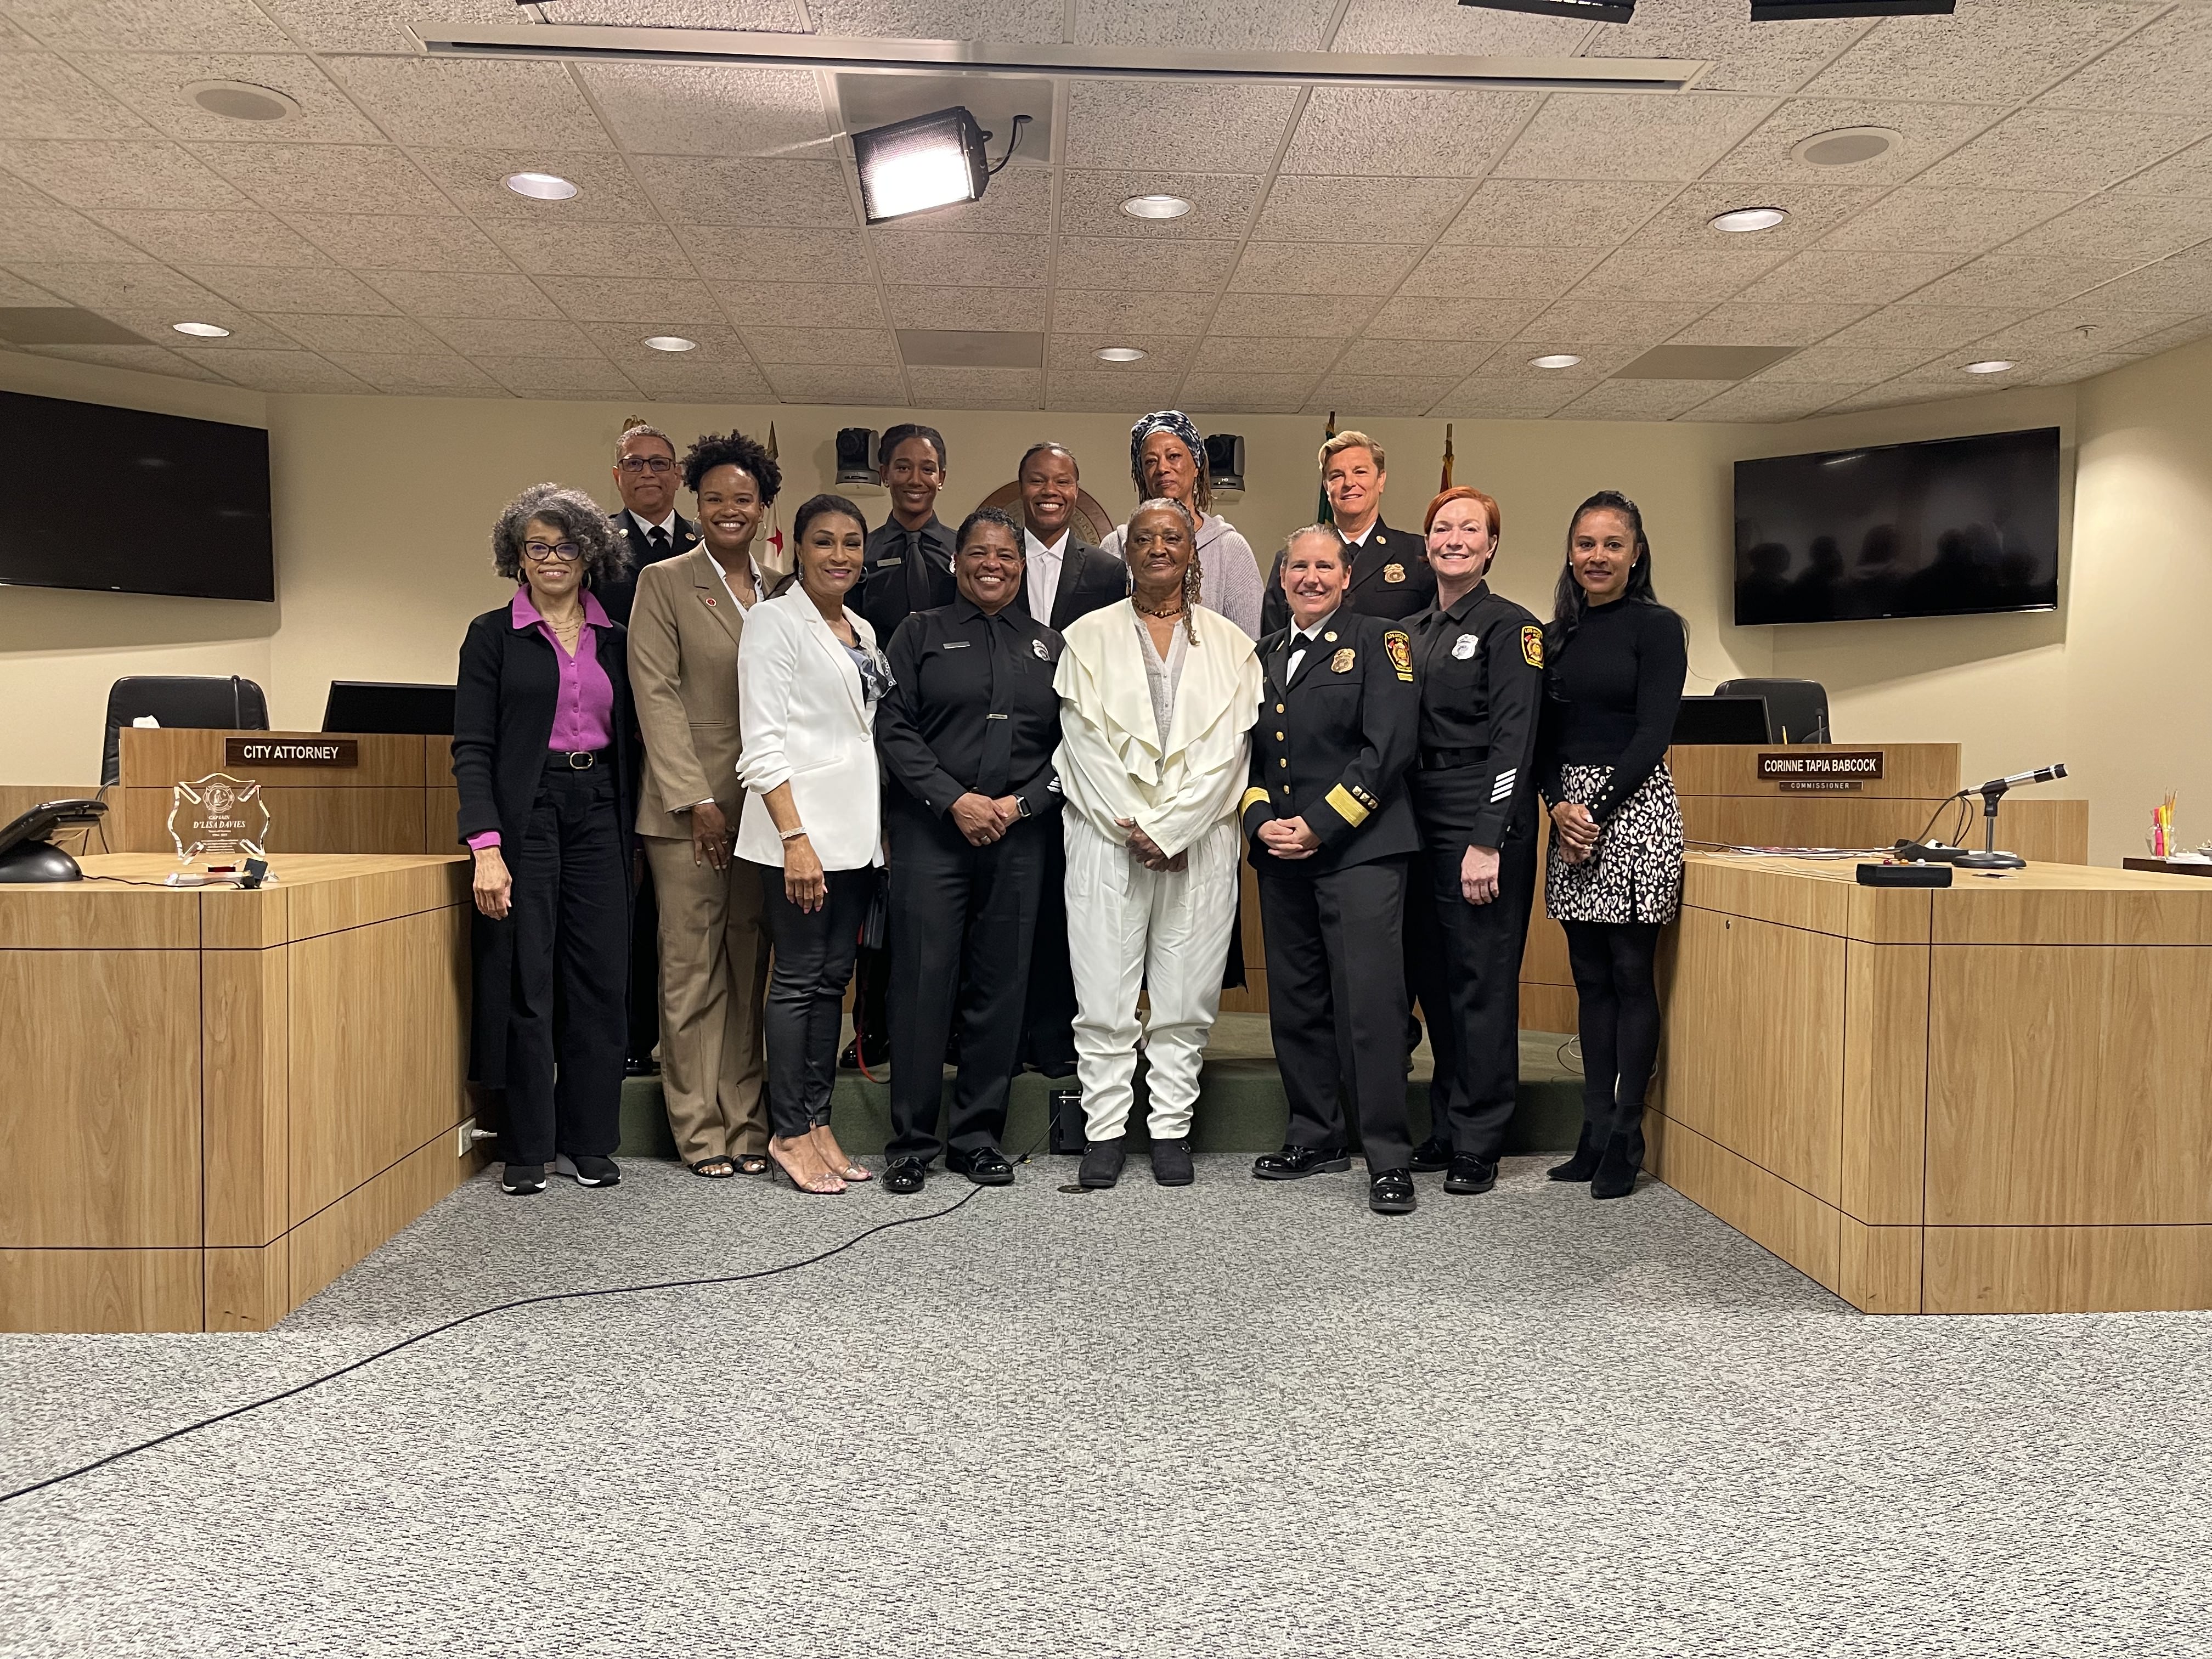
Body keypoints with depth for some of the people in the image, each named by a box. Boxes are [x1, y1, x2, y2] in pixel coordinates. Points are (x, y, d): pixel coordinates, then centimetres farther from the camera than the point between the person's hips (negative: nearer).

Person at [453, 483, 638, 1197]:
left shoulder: (615, 637, 11)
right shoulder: (493, 635, 1)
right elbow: (471, 749, -5)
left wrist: (629, 830, 7)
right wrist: (486, 846, -16)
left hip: (600, 814, 3)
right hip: (527, 813, -3)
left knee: (601, 978, 4)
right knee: (524, 983, 0)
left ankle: (589, 1142, 15)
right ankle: (526, 1150, 11)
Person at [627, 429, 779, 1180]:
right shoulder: (663, 582, 1)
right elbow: (657, 695, -6)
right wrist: (697, 800, -12)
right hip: (688, 804, -4)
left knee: (750, 969, 8)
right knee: (692, 969, 0)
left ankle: (746, 1123, 16)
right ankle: (700, 1129, 9)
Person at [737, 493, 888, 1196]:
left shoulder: (862, 631, 16)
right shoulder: (775, 620, -5)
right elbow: (762, 743, -12)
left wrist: (873, 827, 10)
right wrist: (795, 838, -19)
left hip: (856, 831, 7)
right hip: (800, 827, -7)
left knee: (834, 976, 9)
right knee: (799, 977, -2)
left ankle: (818, 1122, 17)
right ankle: (789, 1132, 8)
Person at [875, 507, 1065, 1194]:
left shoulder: (1049, 645, 15)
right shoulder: (921, 633, 8)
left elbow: (1070, 744, 9)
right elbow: (895, 729, -1)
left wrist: (1020, 803, -6)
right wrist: (956, 801, -11)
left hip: (1021, 837, 2)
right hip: (930, 830, -2)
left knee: (1001, 986, 5)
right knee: (922, 981, -3)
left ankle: (978, 1136, 16)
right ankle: (910, 1142, 7)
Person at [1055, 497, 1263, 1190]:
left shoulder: (1229, 643, 9)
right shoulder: (1090, 636, 7)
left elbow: (1228, 748, -1)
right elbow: (1086, 743, -1)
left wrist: (1169, 829, -10)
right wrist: (1134, 828, -9)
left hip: (1199, 840, 1)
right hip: (1109, 839, 0)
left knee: (1186, 996, 4)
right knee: (1105, 995, 0)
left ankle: (1172, 1130, 14)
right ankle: (1104, 1131, 10)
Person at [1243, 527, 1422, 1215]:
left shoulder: (1378, 641, 2)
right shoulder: (1263, 656, 18)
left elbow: (1389, 746, -9)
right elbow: (1246, 751, 16)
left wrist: (1319, 824, -13)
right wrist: (1261, 821, -3)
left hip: (1359, 848, -5)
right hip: (1280, 853, 6)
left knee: (1370, 1000, -9)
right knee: (1295, 1002, 10)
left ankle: (1388, 1157, -1)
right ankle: (1315, 1137, 24)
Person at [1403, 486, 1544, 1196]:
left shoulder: (1509, 626, -5)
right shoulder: (1411, 631, 16)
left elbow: (1513, 740, -12)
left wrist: (1488, 842, -20)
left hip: (1483, 819, -7)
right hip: (1418, 818, 7)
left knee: (1482, 981, -2)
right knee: (1434, 978, 11)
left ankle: (1477, 1146, 7)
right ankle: (1446, 1128, 22)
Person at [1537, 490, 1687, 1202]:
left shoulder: (1657, 627, -3)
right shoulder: (1559, 634, 13)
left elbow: (1653, 734, -10)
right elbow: (1545, 736, 11)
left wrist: (1596, 810, -13)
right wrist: (1559, 807, -5)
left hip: (1634, 804, -5)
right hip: (1570, 809, 6)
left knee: (1631, 975, -2)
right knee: (1591, 977, 9)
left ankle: (1625, 1140, 6)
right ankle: (1594, 1134, 15)